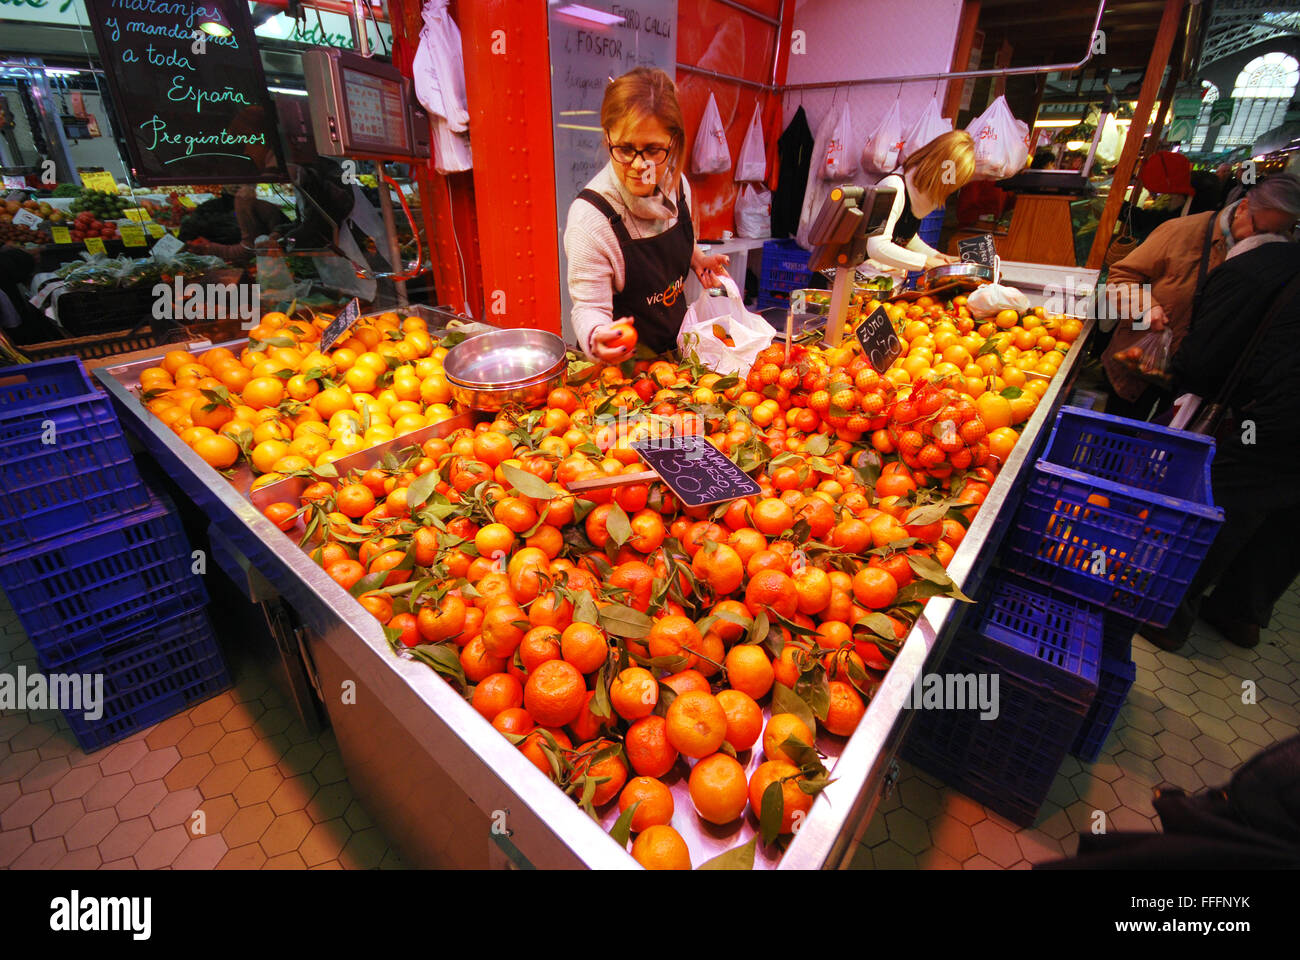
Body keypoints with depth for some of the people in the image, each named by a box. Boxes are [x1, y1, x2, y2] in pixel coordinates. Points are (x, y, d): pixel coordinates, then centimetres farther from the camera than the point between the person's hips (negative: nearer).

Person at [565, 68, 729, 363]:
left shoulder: (676, 185, -4)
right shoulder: (590, 218, -22)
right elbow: (589, 307, -21)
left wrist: (697, 259, -1)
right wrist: (596, 338, -42)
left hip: (676, 339, 5)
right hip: (624, 359, -4)